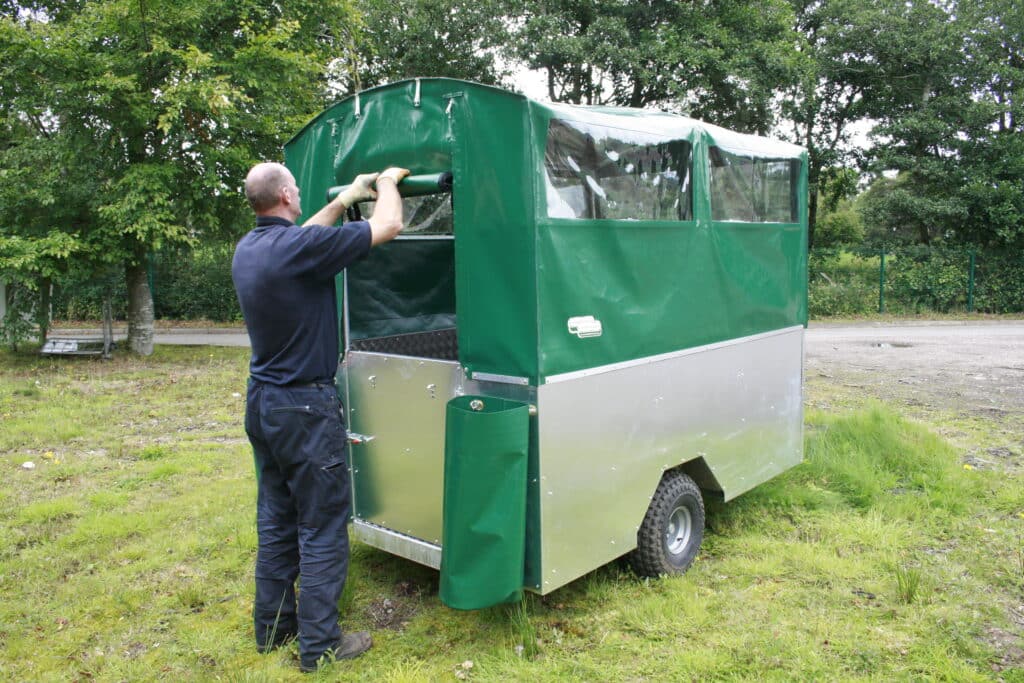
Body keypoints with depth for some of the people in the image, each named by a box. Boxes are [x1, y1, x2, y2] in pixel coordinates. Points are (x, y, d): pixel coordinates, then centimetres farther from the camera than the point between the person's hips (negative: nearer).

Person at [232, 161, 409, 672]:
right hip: (305, 407, -9)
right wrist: (387, 184, 6)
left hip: (262, 403, 9)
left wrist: (347, 198, 28)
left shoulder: (248, 248, 4)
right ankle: (319, 644, 12)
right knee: (322, 528, 2)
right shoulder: (300, 247, -21)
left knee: (276, 520, 18)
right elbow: (388, 226, -14)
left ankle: (273, 625, 30)